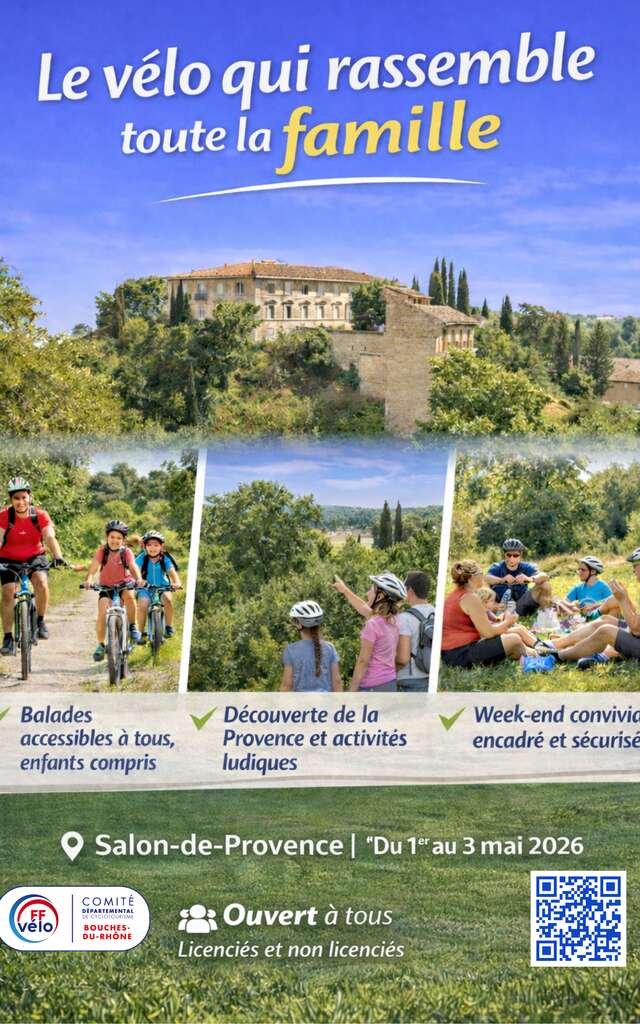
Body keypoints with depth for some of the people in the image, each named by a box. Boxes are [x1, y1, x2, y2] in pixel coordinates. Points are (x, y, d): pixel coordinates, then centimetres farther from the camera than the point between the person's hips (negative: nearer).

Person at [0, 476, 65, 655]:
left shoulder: (40, 516, -17)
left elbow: (50, 537, -27)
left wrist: (58, 557, -44)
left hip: (34, 557, 0)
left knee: (41, 582, -26)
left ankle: (40, 621, -5)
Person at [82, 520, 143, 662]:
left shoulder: (126, 552, -10)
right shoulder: (102, 551, -9)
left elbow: (133, 566, -25)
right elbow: (93, 567, -21)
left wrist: (139, 579, -46)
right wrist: (88, 580, -42)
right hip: (106, 587, 1)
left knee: (129, 595, -35)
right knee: (102, 613, -20)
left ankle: (132, 626, -14)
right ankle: (101, 645, -4)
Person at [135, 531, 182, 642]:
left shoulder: (165, 559, -8)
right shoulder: (142, 558, -9)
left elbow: (172, 571, -21)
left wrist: (177, 582, -42)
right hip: (146, 588, 0)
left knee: (167, 598, -30)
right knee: (142, 603, -27)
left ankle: (169, 627, -12)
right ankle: (141, 633, -11)